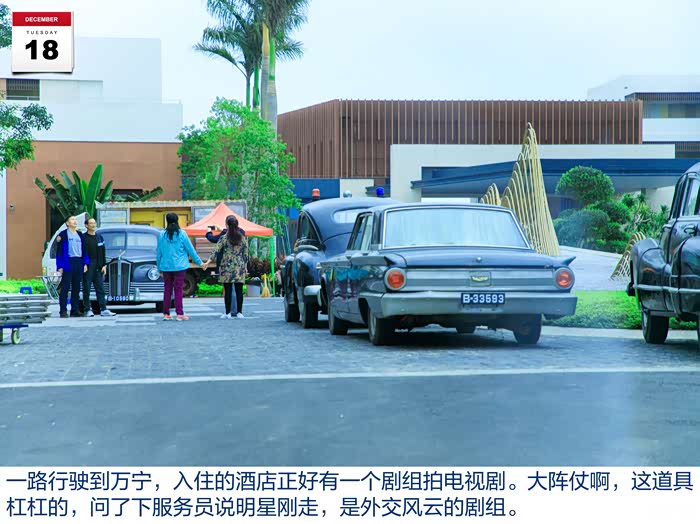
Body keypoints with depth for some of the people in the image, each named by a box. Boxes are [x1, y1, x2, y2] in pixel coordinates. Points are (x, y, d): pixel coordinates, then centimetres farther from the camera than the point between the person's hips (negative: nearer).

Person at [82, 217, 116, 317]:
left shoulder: (99, 237, 13)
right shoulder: (83, 238, -2)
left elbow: (103, 253, 13)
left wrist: (104, 265, 6)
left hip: (98, 267, 4)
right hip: (87, 267, -4)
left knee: (100, 288, 2)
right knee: (86, 289, 0)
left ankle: (103, 309, 1)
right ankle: (87, 310, 5)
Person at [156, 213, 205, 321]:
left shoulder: (162, 235, 0)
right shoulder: (182, 234, -5)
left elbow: (159, 252, 5)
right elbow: (191, 250, -1)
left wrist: (159, 267, 14)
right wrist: (200, 262, 9)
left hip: (166, 266, 2)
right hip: (179, 266, -2)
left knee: (167, 289, 9)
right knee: (178, 289, 0)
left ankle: (166, 314, 10)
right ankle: (179, 314, -1)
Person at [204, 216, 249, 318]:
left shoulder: (224, 238, -4)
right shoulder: (242, 238, 4)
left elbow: (216, 251, -8)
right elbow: (245, 255, 7)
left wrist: (208, 262, -6)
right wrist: (245, 266, 17)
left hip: (227, 267, -2)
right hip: (239, 268, 2)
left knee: (228, 290, 0)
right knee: (239, 290, 4)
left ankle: (228, 313, 1)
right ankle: (239, 312, 5)